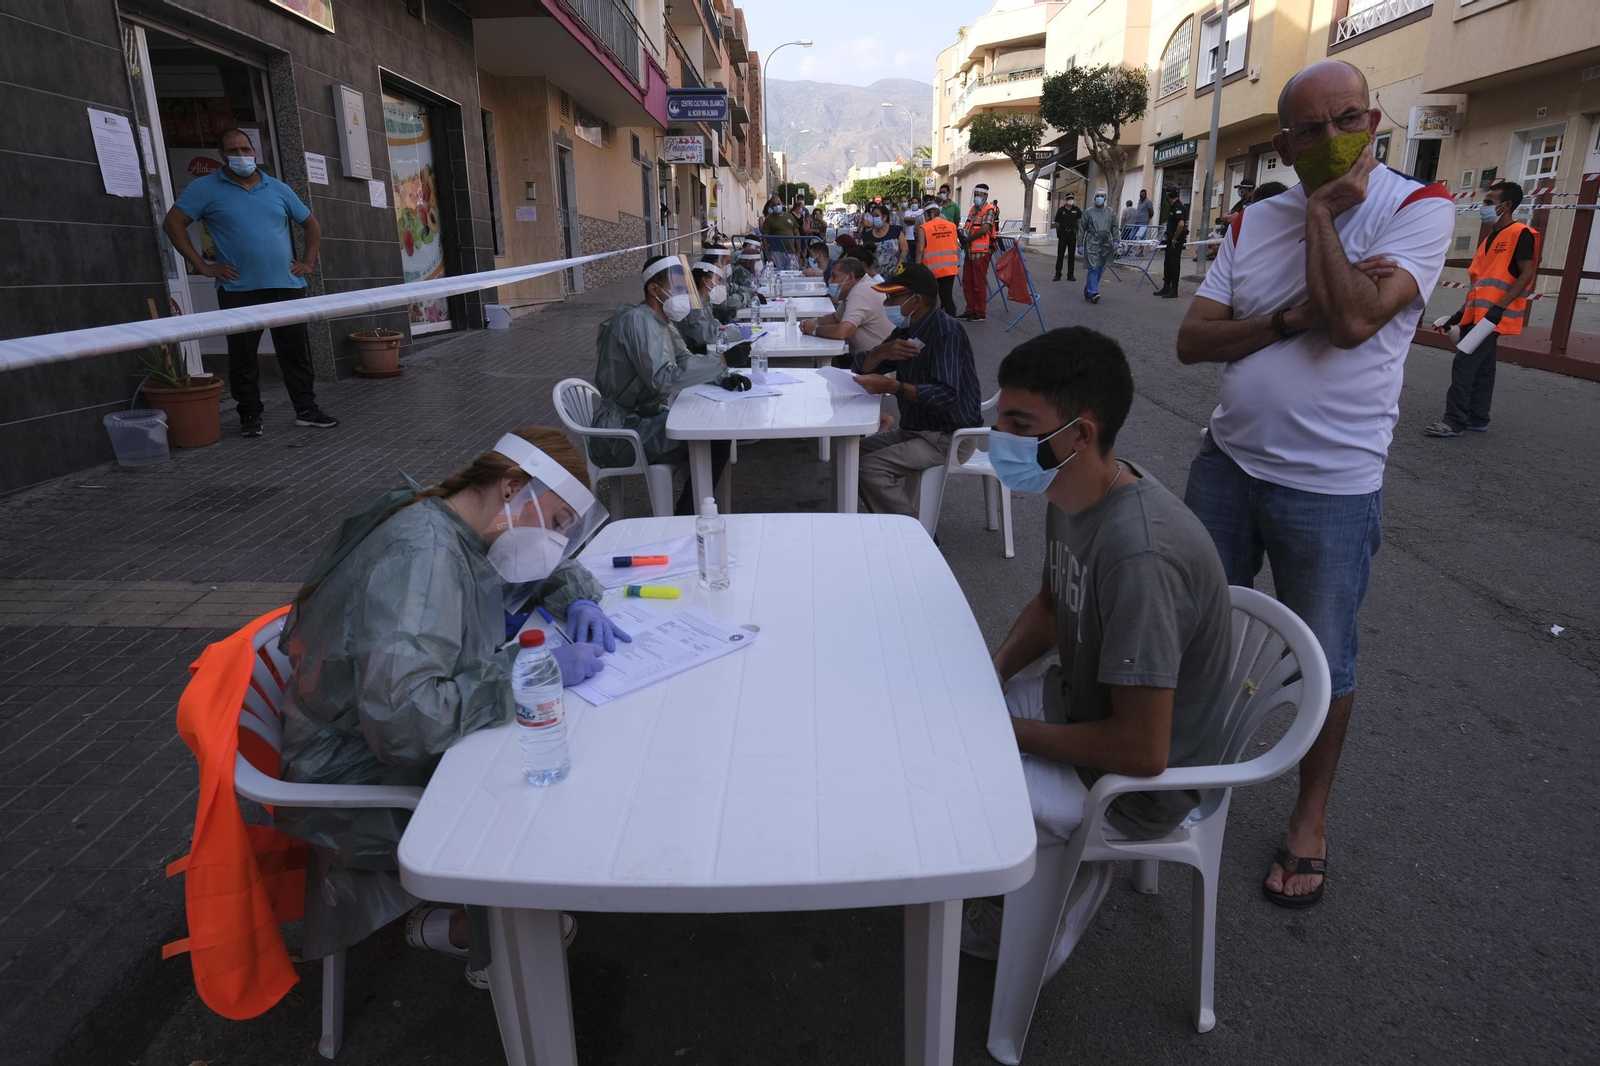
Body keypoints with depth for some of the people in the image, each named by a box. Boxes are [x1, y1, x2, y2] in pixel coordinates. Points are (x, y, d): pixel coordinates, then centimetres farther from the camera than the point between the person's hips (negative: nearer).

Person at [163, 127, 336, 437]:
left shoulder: (278, 188, 13)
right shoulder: (205, 188, 2)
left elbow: (311, 224, 21)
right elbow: (173, 223, -1)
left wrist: (309, 262, 9)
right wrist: (202, 266, -7)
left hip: (286, 285, 3)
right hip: (239, 289, -2)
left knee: (296, 352, 4)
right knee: (243, 357, 2)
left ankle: (306, 409, 11)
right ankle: (249, 415, 11)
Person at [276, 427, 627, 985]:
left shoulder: (461, 533, 1)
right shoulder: (421, 555, -28)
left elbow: (547, 569, 20)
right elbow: (402, 718, -37)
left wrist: (578, 600, -1)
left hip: (417, 744, 10)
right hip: (365, 783, -10)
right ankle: (448, 928, 9)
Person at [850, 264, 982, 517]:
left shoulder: (945, 332, -20)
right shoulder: (907, 330, 8)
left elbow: (947, 396, -31)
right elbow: (861, 368, 8)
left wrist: (893, 387, -36)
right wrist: (882, 352, -14)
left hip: (949, 437, -10)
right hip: (915, 428, 10)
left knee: (870, 467, -23)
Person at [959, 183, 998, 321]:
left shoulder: (989, 210, -11)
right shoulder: (973, 209, 16)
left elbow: (984, 229, -23)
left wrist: (968, 239, -13)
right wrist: (963, 235, -1)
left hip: (981, 252, -9)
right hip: (970, 251, 9)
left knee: (979, 284, -3)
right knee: (967, 282, 12)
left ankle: (980, 313, 4)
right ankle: (970, 310, 22)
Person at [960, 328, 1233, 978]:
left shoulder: (1139, 554, -35)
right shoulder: (1074, 493, -6)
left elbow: (1142, 750, -31)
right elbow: (1052, 602, 14)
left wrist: (1012, 730, -19)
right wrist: (995, 671, -3)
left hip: (1139, 783, -9)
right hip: (1083, 702, 9)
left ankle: (1072, 870, 7)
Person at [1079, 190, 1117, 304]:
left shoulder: (1110, 212, 14)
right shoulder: (1088, 212, 7)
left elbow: (1115, 228, 13)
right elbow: (1082, 229, 7)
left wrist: (1115, 242, 2)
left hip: (1106, 244, 4)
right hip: (1092, 244, -4)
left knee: (1100, 269, 5)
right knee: (1093, 268, -14)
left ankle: (1088, 292, 15)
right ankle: (1093, 293, -20)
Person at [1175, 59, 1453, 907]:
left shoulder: (1418, 209, -6)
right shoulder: (1253, 223, 6)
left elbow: (1353, 320, -22)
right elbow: (1191, 339, -2)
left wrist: (1324, 210, -13)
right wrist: (1293, 316, -16)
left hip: (1331, 489, -4)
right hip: (1226, 464, 4)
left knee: (1321, 663, 9)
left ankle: (1311, 814, 31)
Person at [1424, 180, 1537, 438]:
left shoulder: (1521, 234, -6)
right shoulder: (1490, 237, 20)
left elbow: (1527, 274, -13)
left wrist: (1500, 307, -23)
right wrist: (1461, 313, 18)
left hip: (1492, 316, -9)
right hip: (1475, 315, 9)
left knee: (1464, 364, -13)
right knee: (1481, 368, 11)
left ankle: (1454, 421, -12)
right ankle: (1478, 419, 16)